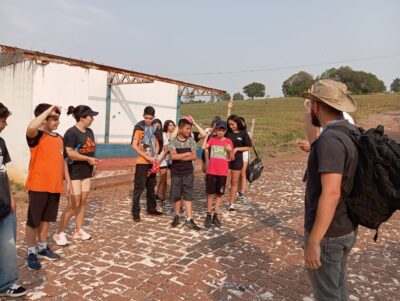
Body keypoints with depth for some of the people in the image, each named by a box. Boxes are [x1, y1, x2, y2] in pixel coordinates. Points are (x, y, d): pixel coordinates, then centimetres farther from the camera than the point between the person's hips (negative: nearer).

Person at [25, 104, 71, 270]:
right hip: (38, 186, -6)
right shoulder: (37, 136, -11)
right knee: (33, 220, 5)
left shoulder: (59, 138, 10)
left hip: (55, 186, 7)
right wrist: (49, 110, -27)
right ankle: (31, 253, 19)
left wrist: (68, 181, 15)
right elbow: (31, 127, -36)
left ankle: (43, 248, 34)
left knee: (46, 218, 19)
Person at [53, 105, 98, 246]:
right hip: (74, 173, -8)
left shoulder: (89, 132, 9)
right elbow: (69, 153, -23)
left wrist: (93, 164, 9)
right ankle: (59, 233, 9)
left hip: (86, 172, 8)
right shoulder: (71, 132, -16)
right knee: (73, 204, -5)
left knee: (83, 202, 12)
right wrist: (88, 159, -20)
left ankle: (78, 230, 25)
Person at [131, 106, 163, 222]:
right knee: (139, 187, -4)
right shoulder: (139, 128, -7)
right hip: (142, 162, -6)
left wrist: (155, 156, -6)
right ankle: (136, 212, 2)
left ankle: (151, 208, 26)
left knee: (151, 186, 14)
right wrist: (147, 157, -19)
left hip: (152, 162, 6)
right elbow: (134, 146, -13)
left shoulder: (155, 129, 9)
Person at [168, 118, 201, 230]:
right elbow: (173, 156, -19)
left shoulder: (191, 141, -1)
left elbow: (194, 156, -8)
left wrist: (180, 157, -16)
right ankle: (177, 216, 27)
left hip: (188, 172, 1)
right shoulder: (173, 141, -7)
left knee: (188, 195, 0)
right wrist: (187, 153, -13)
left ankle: (189, 220, 2)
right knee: (176, 195, 10)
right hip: (176, 172, -1)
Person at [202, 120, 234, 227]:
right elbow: (204, 147, -17)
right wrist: (207, 135, -8)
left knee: (219, 194, 8)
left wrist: (230, 150, -14)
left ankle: (215, 216, 19)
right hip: (211, 171, -1)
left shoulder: (228, 141, 2)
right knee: (210, 193, 5)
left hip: (223, 172, 1)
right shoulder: (212, 139, 2)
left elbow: (232, 158, 5)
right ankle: (208, 215, 15)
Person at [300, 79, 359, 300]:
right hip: (345, 228, 9)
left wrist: (313, 242, -28)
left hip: (328, 233, -9)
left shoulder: (330, 139, -25)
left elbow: (331, 193, -31)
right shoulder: (351, 132, 4)